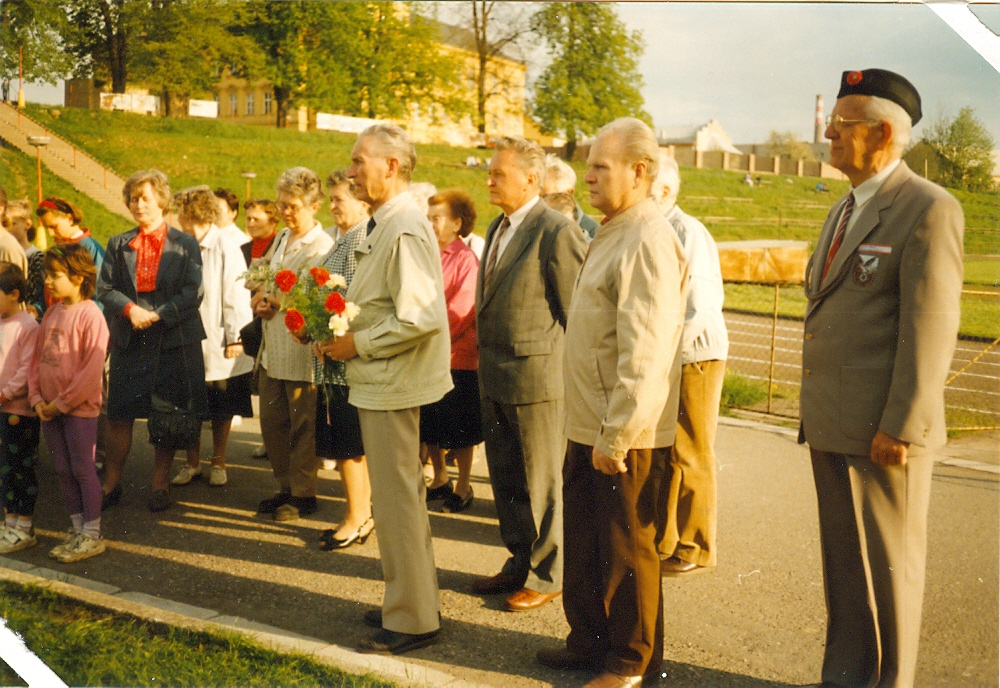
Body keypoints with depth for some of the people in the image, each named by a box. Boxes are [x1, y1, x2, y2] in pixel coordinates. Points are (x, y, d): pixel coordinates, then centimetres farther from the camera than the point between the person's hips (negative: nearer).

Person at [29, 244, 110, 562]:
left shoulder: (90, 314, -14)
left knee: (83, 469, -1)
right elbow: (37, 358, 12)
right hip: (50, 408, 7)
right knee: (63, 470, 12)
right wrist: (37, 398, 0)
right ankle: (78, 532, 23)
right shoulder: (51, 313, 9)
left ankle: (92, 536, 10)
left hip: (79, 407, -7)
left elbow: (92, 369, -18)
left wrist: (62, 403, -15)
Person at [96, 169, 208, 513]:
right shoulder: (118, 245, 11)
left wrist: (157, 314, -15)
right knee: (119, 416, 3)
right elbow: (105, 289, 5)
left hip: (173, 342, -2)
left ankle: (160, 485, 17)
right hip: (129, 342, 2)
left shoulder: (185, 244, 3)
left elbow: (193, 292, -6)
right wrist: (130, 309, -14)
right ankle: (111, 484, 15)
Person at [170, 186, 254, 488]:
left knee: (222, 409, 9)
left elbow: (236, 293, -9)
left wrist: (235, 337, -12)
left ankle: (218, 463, 24)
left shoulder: (226, 246, -8)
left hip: (218, 345, -4)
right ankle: (192, 463, 23)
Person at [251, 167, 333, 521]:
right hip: (272, 346, 8)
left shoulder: (322, 246, -10)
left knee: (302, 426, 3)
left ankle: (303, 494, 16)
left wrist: (273, 300, -10)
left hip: (301, 349, -8)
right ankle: (286, 487, 27)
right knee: (271, 422, 13)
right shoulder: (281, 238, 16)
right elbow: (264, 283, 24)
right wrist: (261, 298, 2)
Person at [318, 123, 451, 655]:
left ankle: (412, 621, 12)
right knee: (401, 496, 19)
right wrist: (343, 332, 8)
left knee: (396, 501, -1)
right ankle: (412, 600, 33)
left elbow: (420, 317, -27)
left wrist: (358, 344, -18)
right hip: (380, 379, 10)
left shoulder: (404, 230, -20)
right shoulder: (382, 225, 12)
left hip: (393, 384, -10)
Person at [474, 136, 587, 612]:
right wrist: (485, 362, 17)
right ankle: (520, 561, 34)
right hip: (495, 378, 9)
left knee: (542, 482, 5)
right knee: (505, 478, 18)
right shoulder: (498, 228, 13)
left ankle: (547, 575, 21)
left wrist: (565, 374, -11)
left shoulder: (556, 232, -16)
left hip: (536, 378, -9)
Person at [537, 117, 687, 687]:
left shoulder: (648, 240, -19)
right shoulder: (614, 233, 14)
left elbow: (644, 353, -25)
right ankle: (590, 640, 36)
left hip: (625, 433, -9)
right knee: (585, 540, 19)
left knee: (627, 549, 6)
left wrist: (616, 437, -23)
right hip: (590, 425, 10)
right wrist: (593, 429, 18)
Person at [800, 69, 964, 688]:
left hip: (883, 432, -8)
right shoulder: (844, 212, 17)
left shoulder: (929, 209, -11)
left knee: (888, 565, 5)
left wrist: (900, 428, -18)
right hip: (832, 426, 8)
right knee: (842, 561, 16)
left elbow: (931, 329, -16)